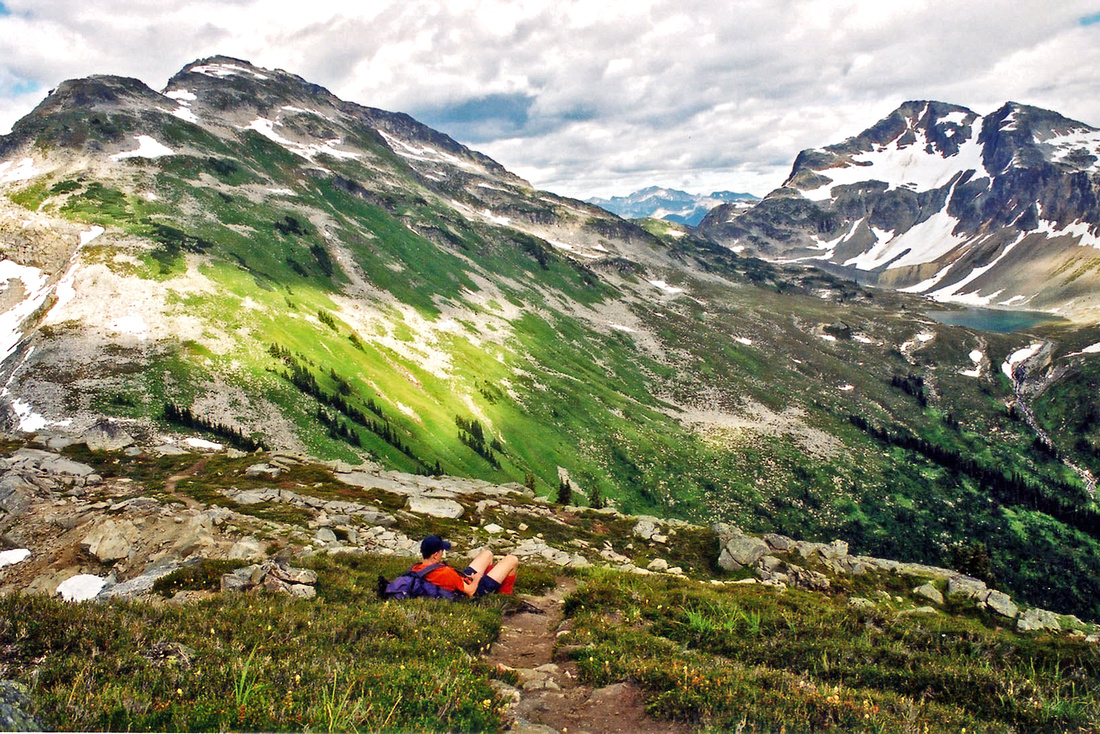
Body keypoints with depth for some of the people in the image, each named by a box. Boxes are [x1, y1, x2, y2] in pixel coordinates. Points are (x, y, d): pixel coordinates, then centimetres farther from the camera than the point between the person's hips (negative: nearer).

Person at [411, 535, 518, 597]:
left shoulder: (417, 569, -15)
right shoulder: (445, 573, -41)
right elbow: (470, 591, -29)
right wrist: (477, 578, -8)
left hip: (465, 580, 9)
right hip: (478, 589, -9)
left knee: (487, 553, 27)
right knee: (512, 560, 3)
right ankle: (504, 592, 26)